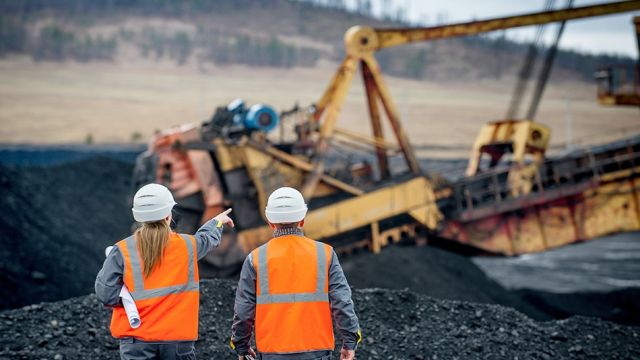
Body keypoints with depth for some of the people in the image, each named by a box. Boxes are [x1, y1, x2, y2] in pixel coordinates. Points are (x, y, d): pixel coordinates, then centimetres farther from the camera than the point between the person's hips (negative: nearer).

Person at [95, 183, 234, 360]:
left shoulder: (122, 251, -6)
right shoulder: (187, 246, 1)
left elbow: (106, 294, -10)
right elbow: (209, 238, 25)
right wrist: (217, 221, 46)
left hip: (137, 340, -1)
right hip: (178, 339, 1)